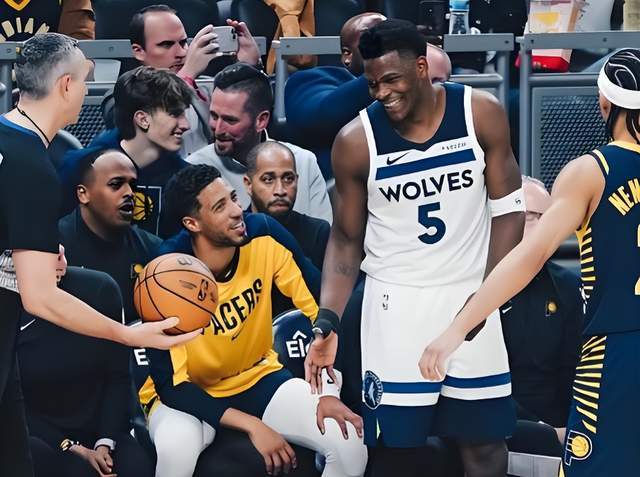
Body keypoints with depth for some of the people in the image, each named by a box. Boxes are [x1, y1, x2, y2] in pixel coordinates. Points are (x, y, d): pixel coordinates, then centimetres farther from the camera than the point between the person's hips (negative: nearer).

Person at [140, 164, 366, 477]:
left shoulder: (263, 238, -16)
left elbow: (318, 309, -6)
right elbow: (171, 385, -24)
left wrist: (328, 392, -18)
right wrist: (252, 425, -33)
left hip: (259, 380, 4)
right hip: (187, 394, -3)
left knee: (349, 443, -20)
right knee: (176, 449, -38)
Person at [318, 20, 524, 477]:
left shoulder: (481, 114, -8)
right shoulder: (356, 141, -9)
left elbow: (507, 208, 0)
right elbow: (346, 239, 0)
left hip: (469, 294, 1)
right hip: (396, 300, -1)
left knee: (486, 439, 6)